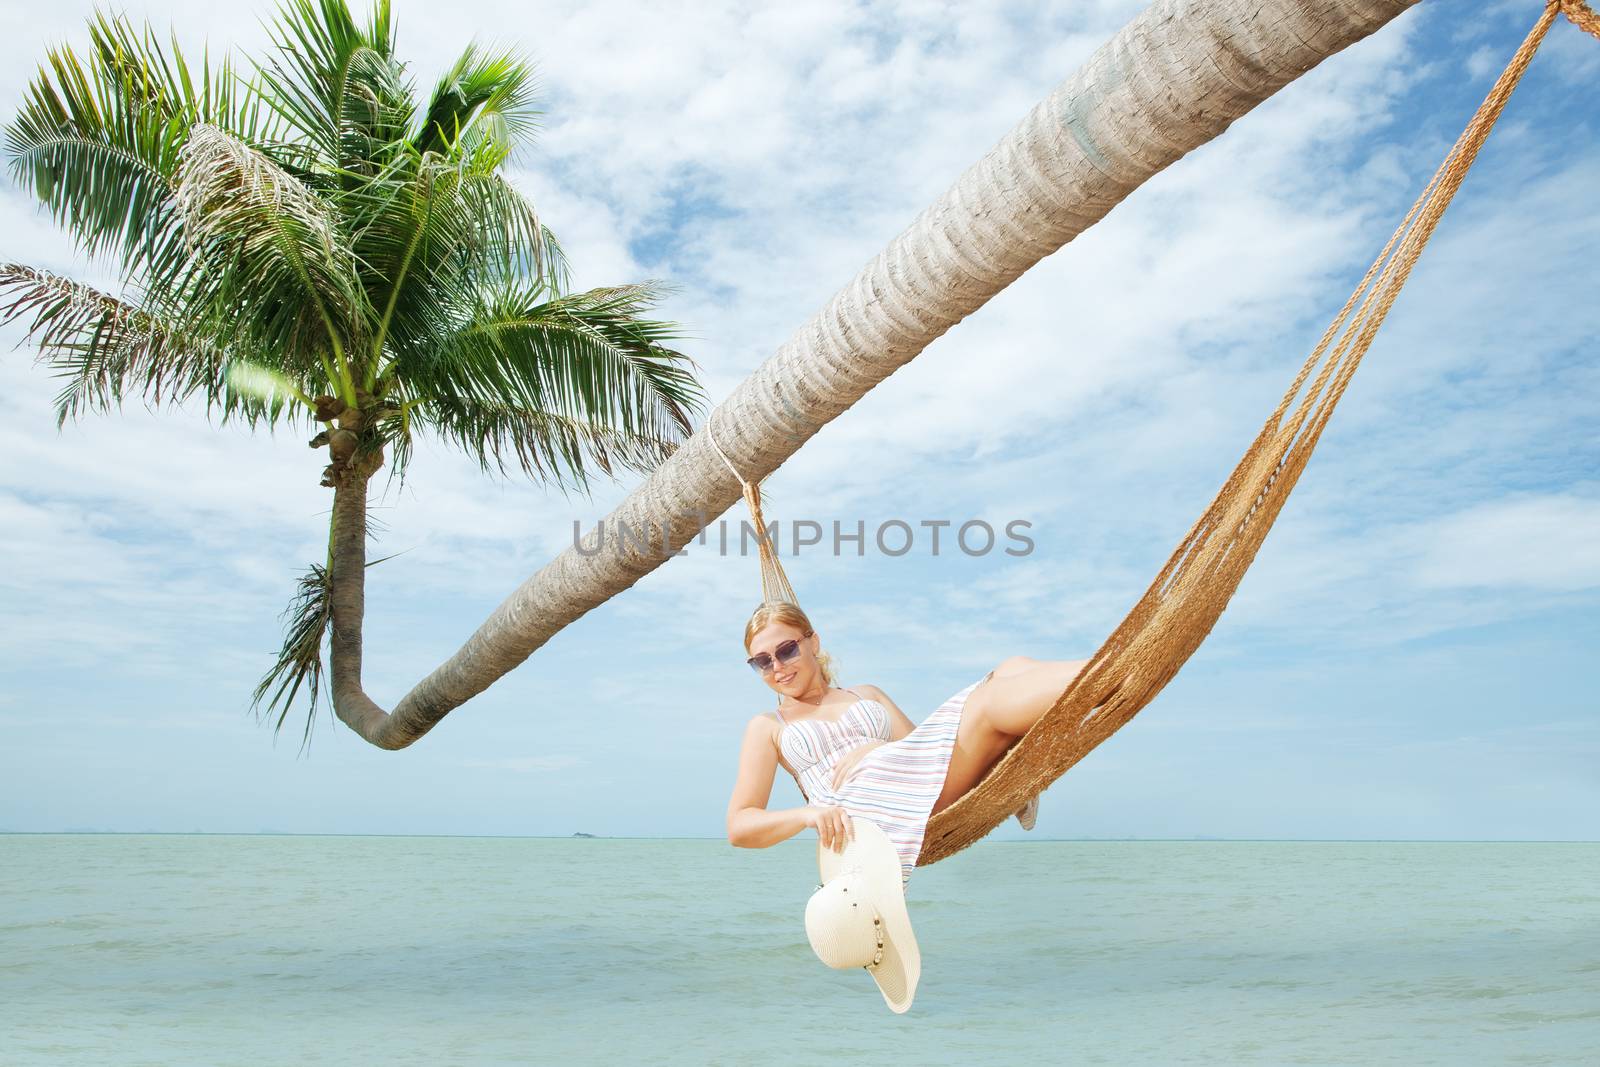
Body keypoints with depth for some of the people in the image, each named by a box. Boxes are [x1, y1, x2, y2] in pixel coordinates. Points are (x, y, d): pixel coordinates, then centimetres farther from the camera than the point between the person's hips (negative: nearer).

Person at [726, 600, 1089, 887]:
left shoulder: (867, 694, 33)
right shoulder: (767, 727, 22)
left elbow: (922, 748, 20)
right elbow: (738, 827, 9)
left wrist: (880, 749, -4)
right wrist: (807, 813, -13)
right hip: (860, 816, -5)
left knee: (1015, 668, -11)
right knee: (991, 703, -24)